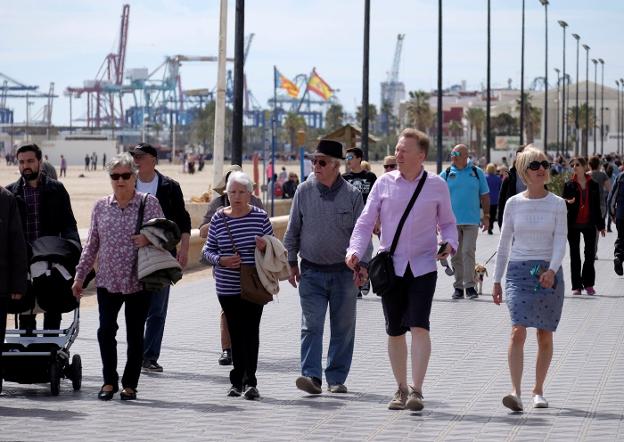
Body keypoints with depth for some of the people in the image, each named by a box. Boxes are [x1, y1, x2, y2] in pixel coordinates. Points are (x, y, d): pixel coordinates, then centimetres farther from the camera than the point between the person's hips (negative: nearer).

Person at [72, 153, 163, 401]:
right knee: (106, 329, -9)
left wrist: (149, 239, -20)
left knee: (135, 334, 2)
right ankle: (109, 381, 5)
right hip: (107, 280, 2)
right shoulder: (101, 206, 9)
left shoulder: (149, 203, 1)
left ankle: (130, 384, 13)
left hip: (138, 280, -2)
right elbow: (92, 244, 14)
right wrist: (80, 276, 12)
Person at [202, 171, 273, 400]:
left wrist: (265, 247, -16)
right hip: (227, 287, 2)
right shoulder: (218, 219, 2)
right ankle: (238, 380, 17)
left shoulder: (260, 217, -2)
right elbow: (208, 250, 7)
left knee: (251, 330, -8)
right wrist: (221, 260, -13)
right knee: (235, 332, 8)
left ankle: (249, 381, -9)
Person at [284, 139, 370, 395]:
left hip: (343, 272, 0)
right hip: (311, 271, 0)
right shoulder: (304, 191, 2)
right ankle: (311, 376, -15)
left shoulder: (352, 194, -2)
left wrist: (363, 265, -5)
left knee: (343, 328, 6)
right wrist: (291, 262, 7)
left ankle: (337, 378, 16)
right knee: (311, 325, -10)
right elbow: (293, 230, 9)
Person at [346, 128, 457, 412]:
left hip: (423, 268, -2)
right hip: (391, 268, 2)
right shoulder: (384, 183, 3)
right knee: (395, 331, 8)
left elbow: (447, 222, 14)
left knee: (419, 326, -15)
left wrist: (450, 243, -7)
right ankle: (401, 389, 21)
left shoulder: (437, 186, 3)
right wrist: (355, 250, -12)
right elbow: (366, 221, 3)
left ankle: (416, 391, -14)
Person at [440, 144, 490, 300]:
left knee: (468, 252, -10)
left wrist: (486, 216, 5)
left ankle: (469, 285, -5)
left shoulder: (477, 173, 5)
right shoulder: (446, 174, 5)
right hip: (452, 221, 1)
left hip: (471, 221, -1)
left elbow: (484, 196, 10)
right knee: (456, 255, 5)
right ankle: (458, 287, 12)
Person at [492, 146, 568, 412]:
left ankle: (538, 390, 22)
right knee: (518, 331, -15)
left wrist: (552, 270, -24)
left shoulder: (557, 204, 1)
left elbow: (560, 241, -6)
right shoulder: (513, 203, 4)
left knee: (545, 337, 7)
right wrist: (497, 280, 11)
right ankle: (516, 392, -22)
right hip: (518, 271, 0)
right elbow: (504, 243, 11)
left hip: (548, 273, 0)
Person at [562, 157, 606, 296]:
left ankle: (588, 284, 13)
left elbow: (597, 206, 9)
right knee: (575, 256, 3)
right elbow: (563, 203, 3)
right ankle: (576, 286, 7)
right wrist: (568, 202, -21)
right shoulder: (569, 185, 1)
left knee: (590, 255, 2)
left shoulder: (593, 185, 4)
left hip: (589, 224, 1)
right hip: (573, 224, -1)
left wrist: (600, 225, 10)